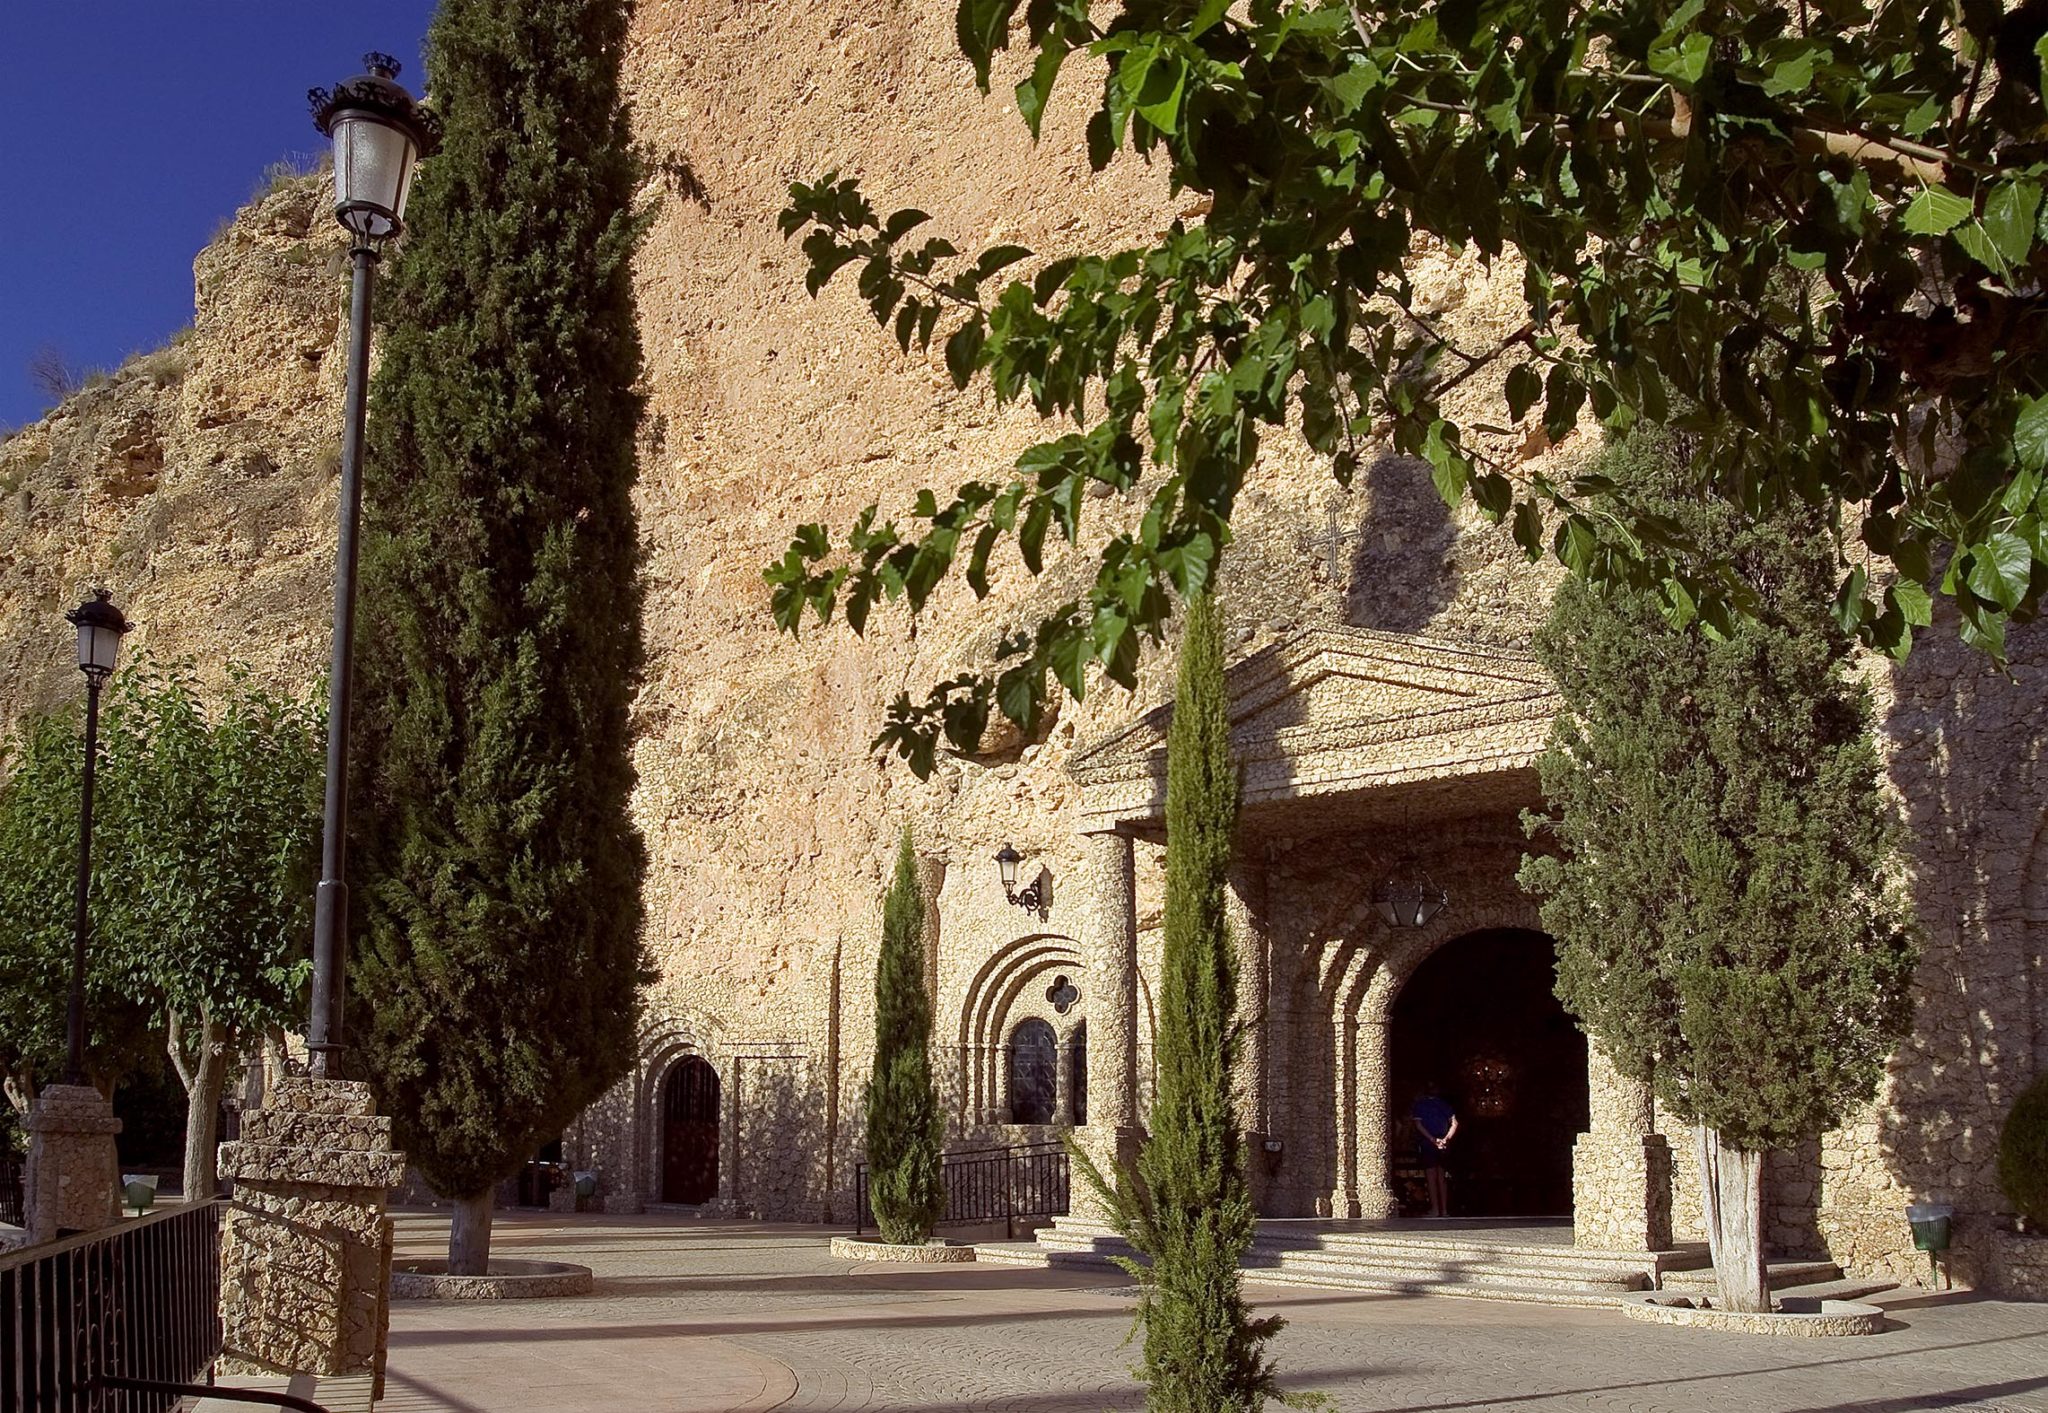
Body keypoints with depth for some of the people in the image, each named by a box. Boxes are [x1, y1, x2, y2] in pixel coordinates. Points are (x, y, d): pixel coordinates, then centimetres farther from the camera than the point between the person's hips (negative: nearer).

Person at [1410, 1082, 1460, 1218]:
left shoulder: (1419, 1104, -2)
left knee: (1431, 1177, -2)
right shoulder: (1444, 1104, 7)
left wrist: (1432, 1139, -16)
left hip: (1426, 1144, -3)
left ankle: (1435, 1209, -6)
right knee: (1442, 1178, 9)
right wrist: (1446, 1139, -6)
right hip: (1442, 1146, 3)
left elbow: (1418, 1124, -12)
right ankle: (1444, 1210, 8)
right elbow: (1454, 1123, 0)